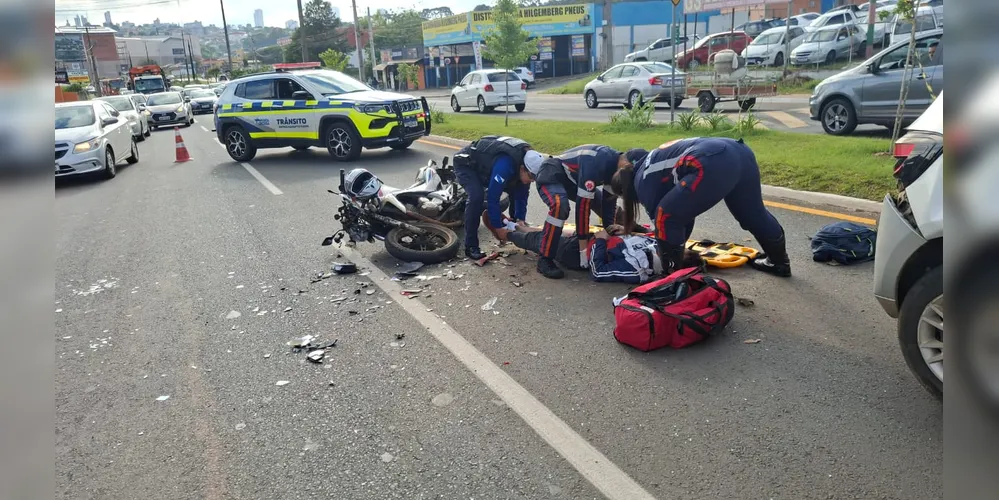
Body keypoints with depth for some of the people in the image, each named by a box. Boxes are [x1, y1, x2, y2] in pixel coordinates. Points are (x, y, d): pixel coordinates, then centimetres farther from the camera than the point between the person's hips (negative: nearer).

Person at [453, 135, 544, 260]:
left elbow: (521, 194, -4)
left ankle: (515, 225, 22)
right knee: (476, 197, -30)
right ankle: (471, 247, -22)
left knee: (515, 189, 4)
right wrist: (498, 227, -29)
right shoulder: (505, 164, -41)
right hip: (466, 164, -8)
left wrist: (520, 220, -8)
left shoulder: (527, 159, -15)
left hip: (485, 164, 8)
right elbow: (492, 197, -37)